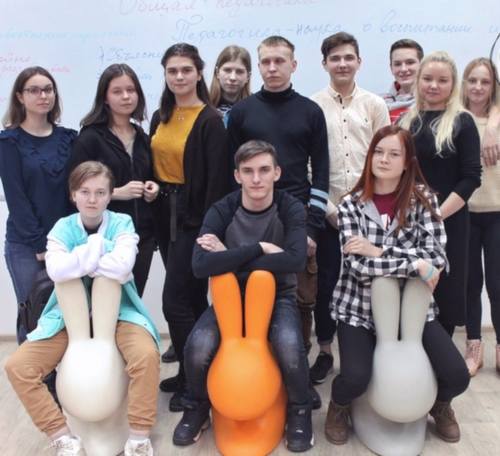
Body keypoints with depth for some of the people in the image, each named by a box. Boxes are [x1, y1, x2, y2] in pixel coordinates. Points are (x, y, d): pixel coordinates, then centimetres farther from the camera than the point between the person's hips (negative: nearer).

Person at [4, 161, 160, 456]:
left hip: (118, 313, -2)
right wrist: (97, 246, -19)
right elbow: (56, 271, -21)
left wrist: (77, 262, -13)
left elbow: (122, 267, -25)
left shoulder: (122, 223, -4)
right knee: (17, 366, -14)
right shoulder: (63, 228, 0)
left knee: (147, 354, -32)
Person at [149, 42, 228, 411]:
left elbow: (217, 179, -15)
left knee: (175, 300, -6)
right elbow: (154, 165, 14)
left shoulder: (210, 120, -11)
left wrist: (209, 225, -18)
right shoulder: (160, 118, 11)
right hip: (165, 214, 7)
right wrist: (152, 201, 9)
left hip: (193, 216, -7)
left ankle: (193, 381, 10)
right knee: (191, 297, 15)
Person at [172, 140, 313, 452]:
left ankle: (300, 411, 3)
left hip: (278, 295, -1)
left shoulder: (292, 209, -11)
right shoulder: (221, 211, -11)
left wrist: (229, 259, -25)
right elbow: (201, 265, -26)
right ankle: (198, 407, 11)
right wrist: (259, 248, -29)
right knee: (197, 348, -23)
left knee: (290, 347, -30)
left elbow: (295, 260, -29)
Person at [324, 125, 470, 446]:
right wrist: (416, 265, -22)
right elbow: (358, 265, -18)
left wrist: (378, 252, -21)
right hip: (360, 307, -1)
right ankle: (339, 407, 17)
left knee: (457, 377, -9)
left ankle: (440, 404, 30)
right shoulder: (351, 205, -7)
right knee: (355, 378, -21)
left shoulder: (423, 197, -4)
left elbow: (436, 257, -13)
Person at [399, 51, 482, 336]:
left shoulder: (462, 122, 0)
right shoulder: (405, 122, 10)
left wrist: (437, 215, -16)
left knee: (444, 293, 5)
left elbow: (471, 178, -7)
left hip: (448, 222, -3)